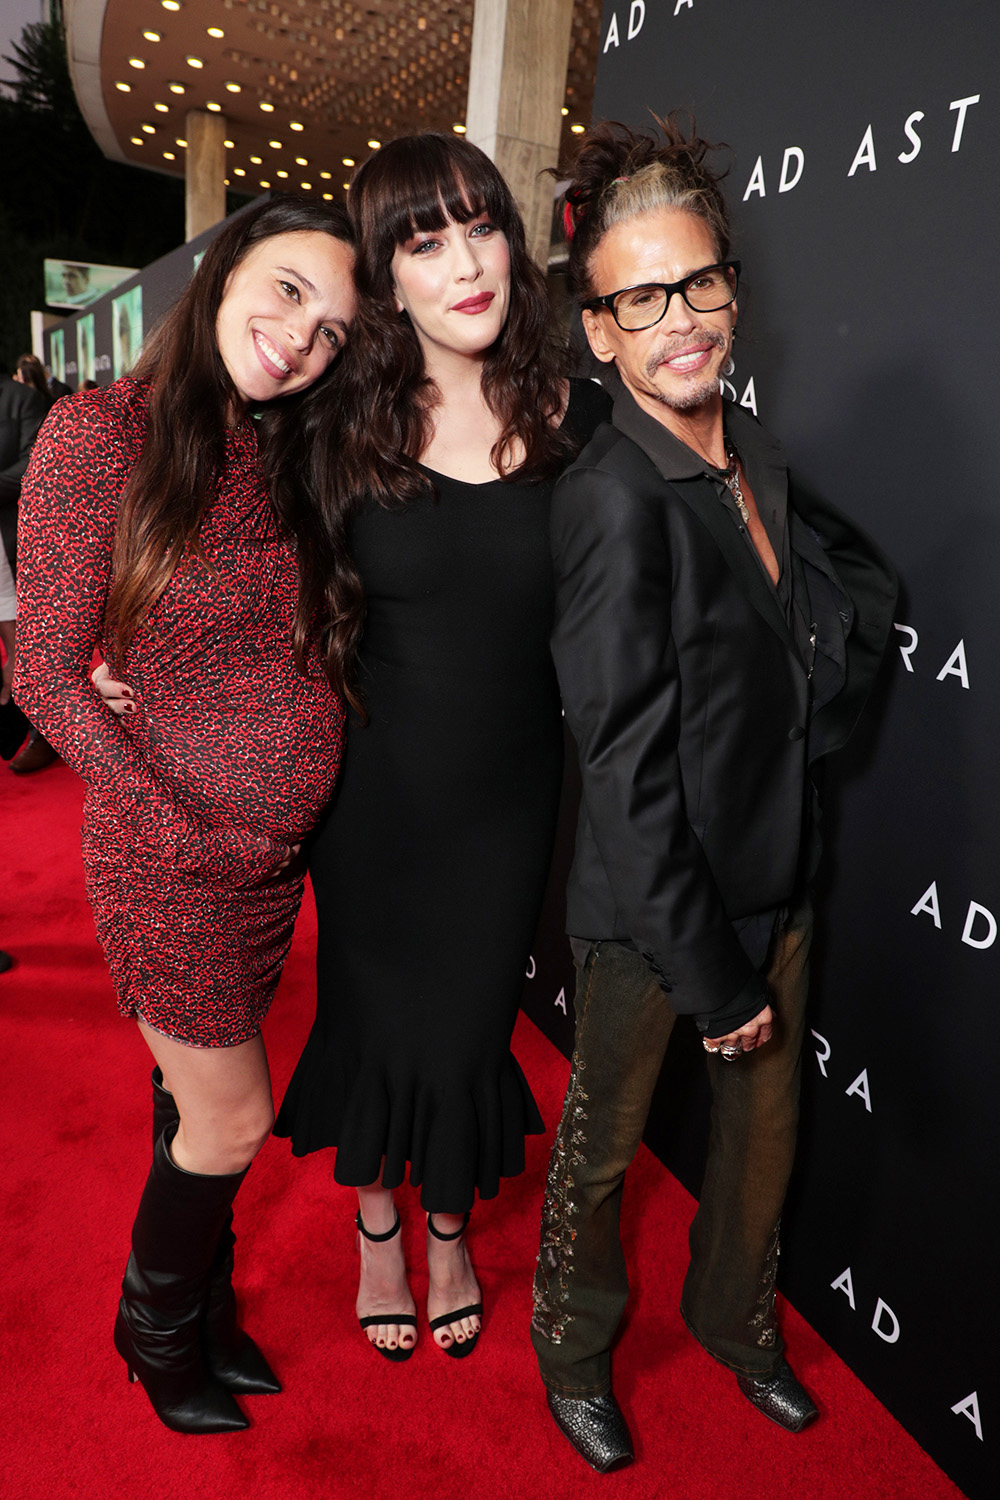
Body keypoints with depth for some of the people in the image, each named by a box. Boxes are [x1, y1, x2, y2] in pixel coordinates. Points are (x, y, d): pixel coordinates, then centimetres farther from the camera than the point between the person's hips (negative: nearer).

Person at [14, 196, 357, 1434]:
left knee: (200, 1100, 21)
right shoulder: (100, 431, -13)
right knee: (231, 1122, 9)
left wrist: (307, 797, -8)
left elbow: (302, 659, 8)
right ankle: (155, 1326, 39)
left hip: (275, 850, 5)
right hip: (170, 858, -5)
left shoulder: (280, 458, 5)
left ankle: (203, 1306, 45)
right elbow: (48, 679, -14)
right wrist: (181, 829, -16)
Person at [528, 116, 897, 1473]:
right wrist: (708, 970, -17)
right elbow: (631, 771, -22)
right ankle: (574, 1352, 46)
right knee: (606, 1140, 17)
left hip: (777, 876, 7)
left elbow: (868, 585, 17)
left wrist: (823, 687, -3)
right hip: (653, 903, -7)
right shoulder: (613, 498, -22)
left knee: (767, 1123, 24)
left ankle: (738, 1319, 54)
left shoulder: (757, 461, 1)